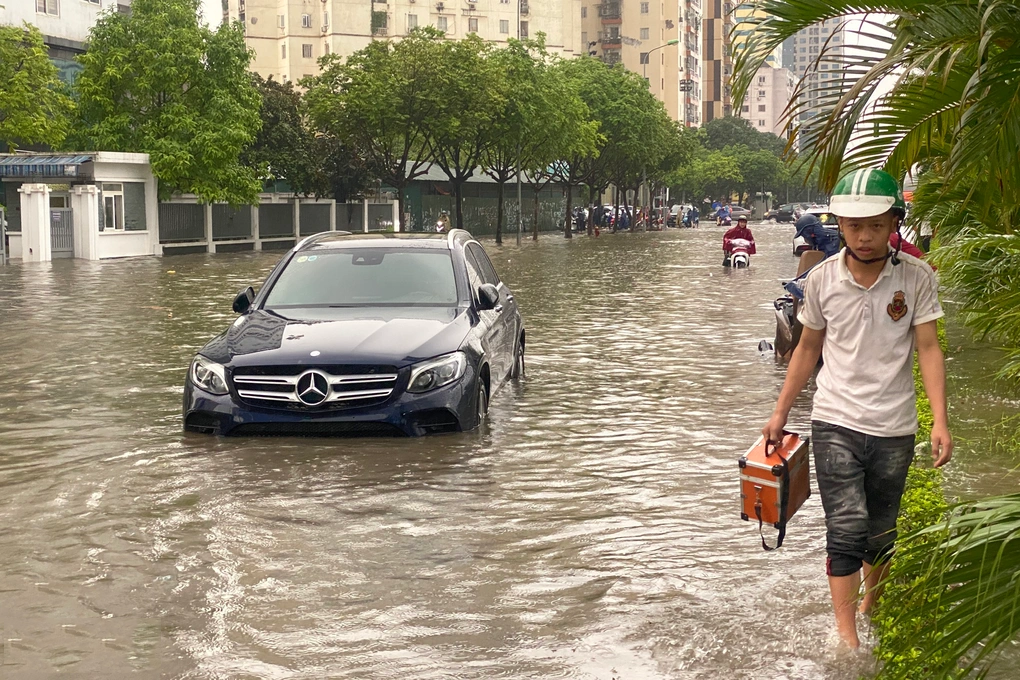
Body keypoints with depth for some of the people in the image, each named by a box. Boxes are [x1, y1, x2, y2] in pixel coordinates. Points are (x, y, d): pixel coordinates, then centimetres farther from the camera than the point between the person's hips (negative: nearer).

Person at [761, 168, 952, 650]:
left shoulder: (917, 277, -5)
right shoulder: (821, 279, -2)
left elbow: (928, 349, -6)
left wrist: (940, 421, -16)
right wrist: (780, 412, 11)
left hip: (894, 429, 1)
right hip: (835, 422, -1)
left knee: (881, 533, 13)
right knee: (846, 528, -11)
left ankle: (870, 606, 36)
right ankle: (846, 637, -9)